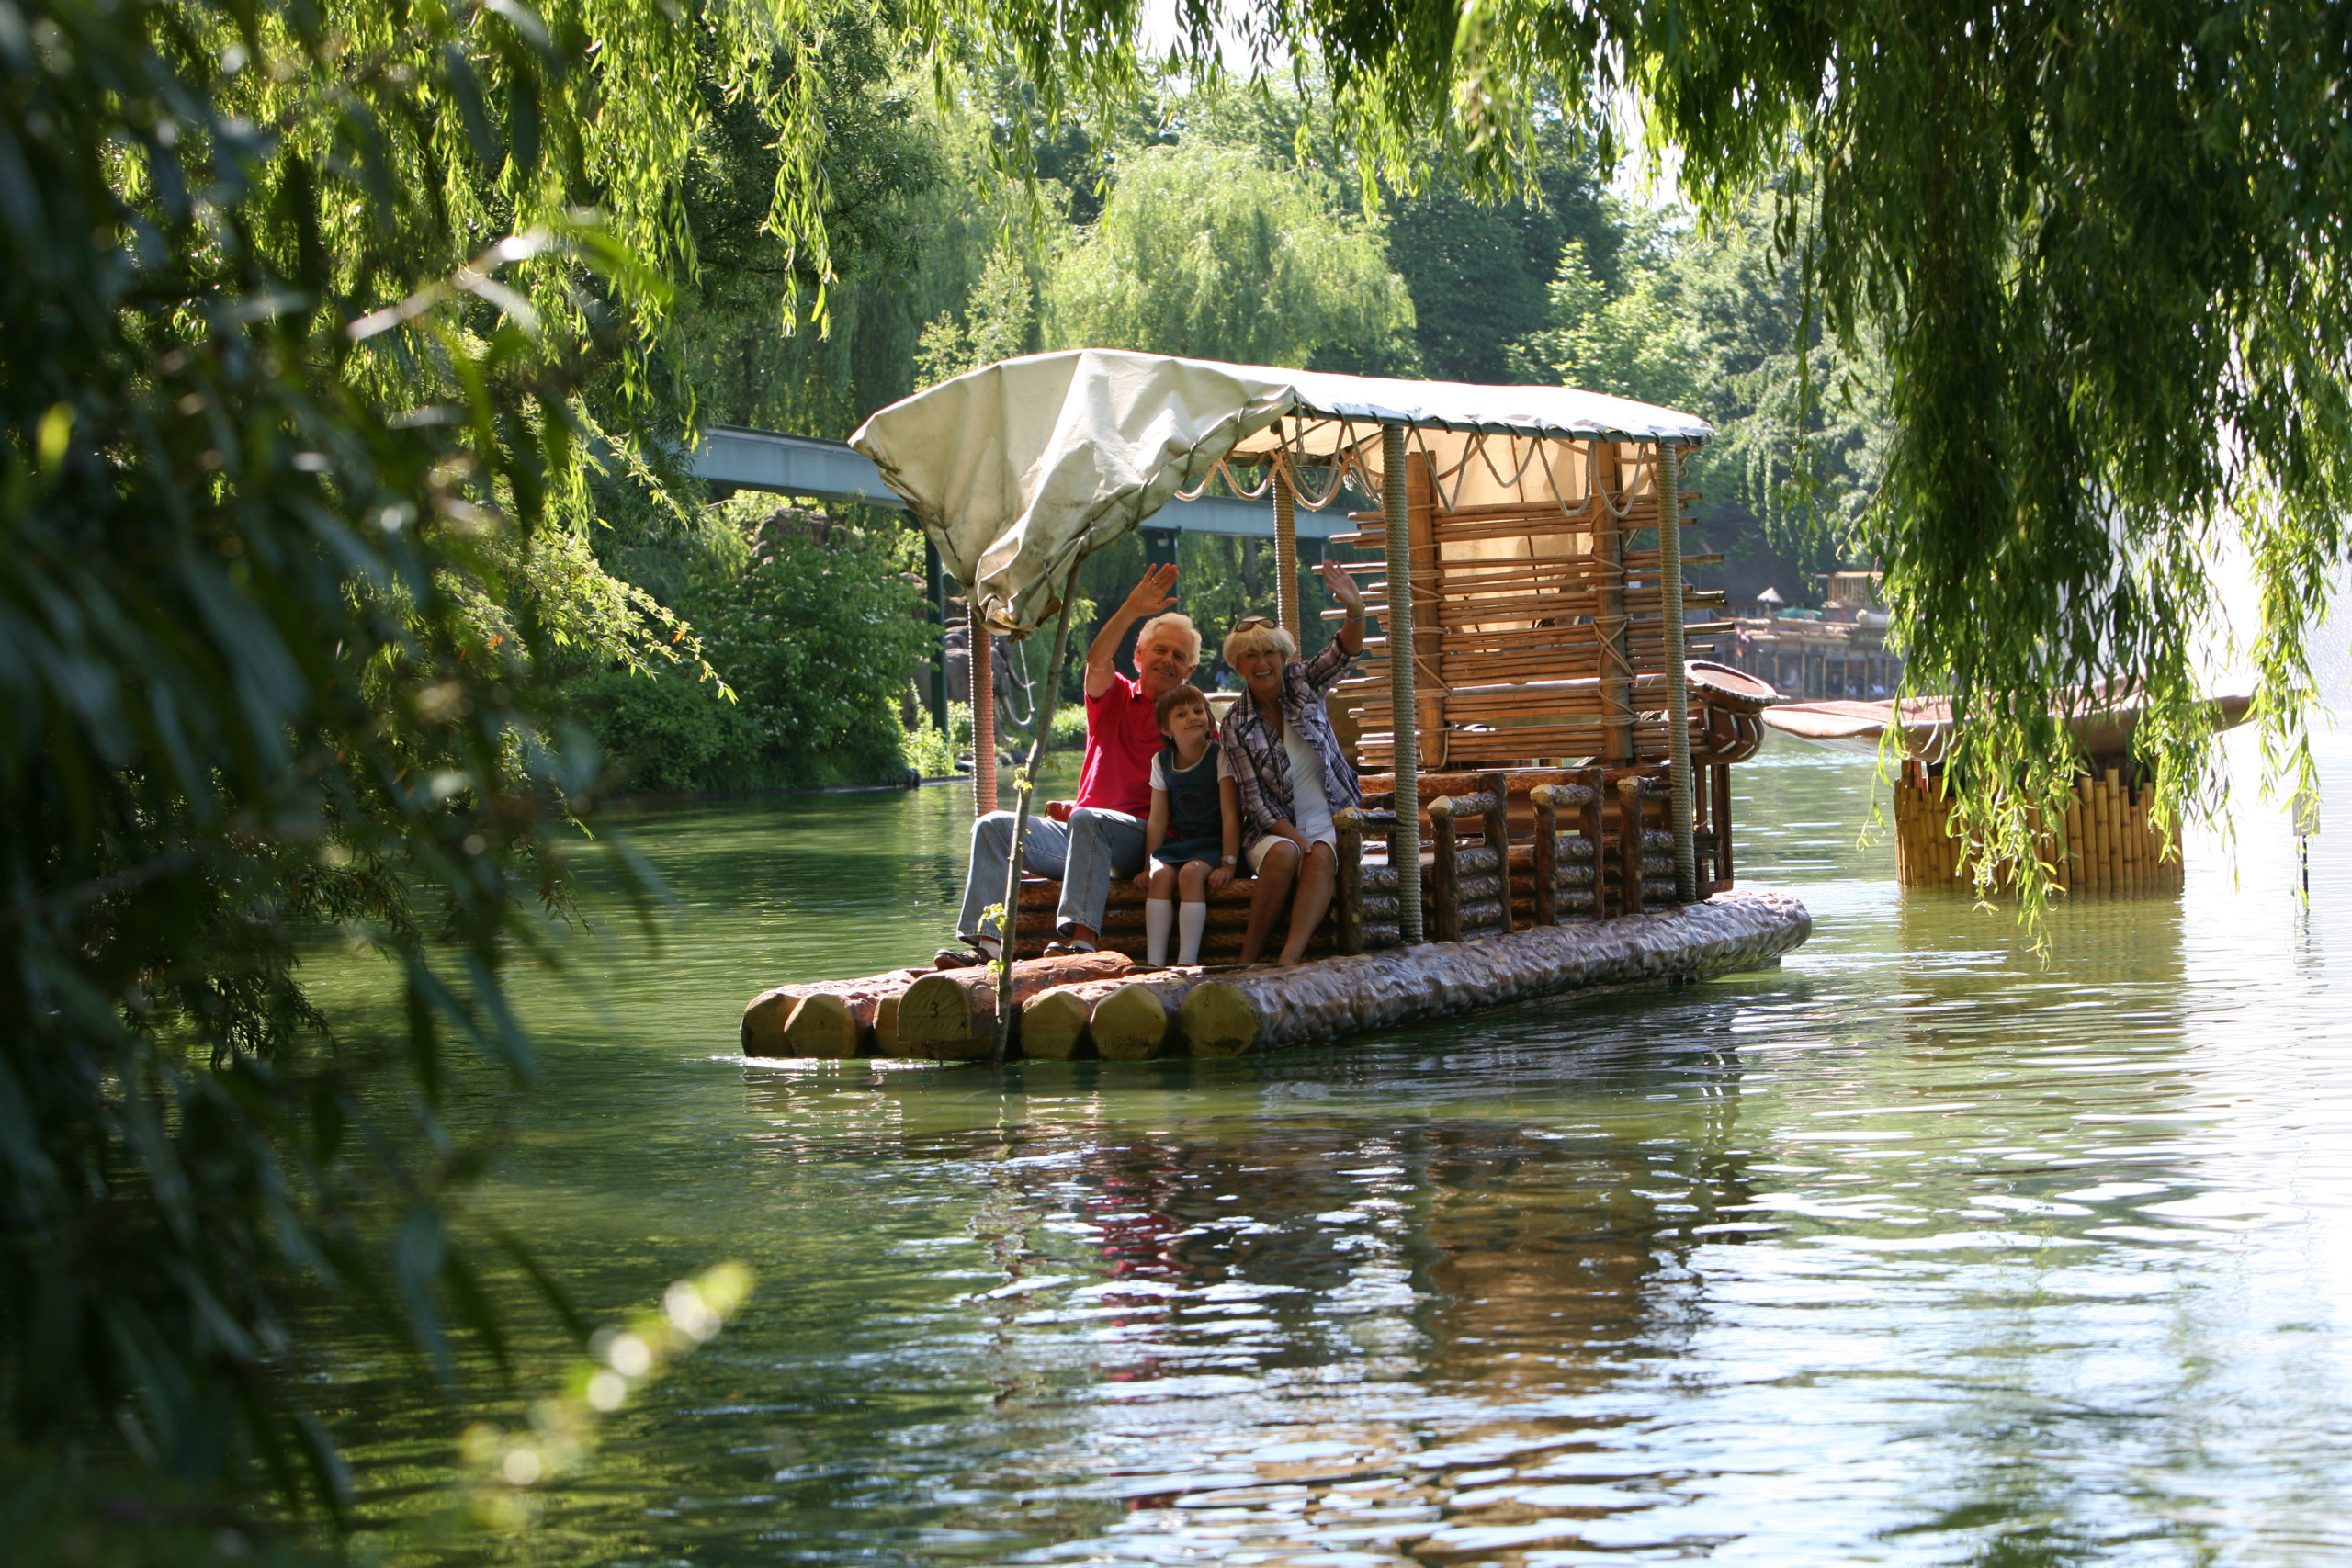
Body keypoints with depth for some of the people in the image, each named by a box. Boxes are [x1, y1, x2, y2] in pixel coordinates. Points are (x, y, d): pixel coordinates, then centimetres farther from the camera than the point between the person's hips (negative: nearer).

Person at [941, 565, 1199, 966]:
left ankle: (1082, 940, -51)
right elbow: (1097, 661, -6)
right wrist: (1132, 610, -19)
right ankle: (988, 943, -29)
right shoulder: (1114, 698, 17)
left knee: (1087, 819, -37)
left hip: (1146, 838, -5)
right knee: (994, 826, -13)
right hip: (1077, 836, 5)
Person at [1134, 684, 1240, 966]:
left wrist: (1228, 863, -19)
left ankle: (1187, 963, -36)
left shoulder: (1220, 756, -6)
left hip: (1215, 842, -4)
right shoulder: (1162, 762, 7)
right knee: (1160, 874, -27)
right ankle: (1154, 964, -33)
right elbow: (1157, 819, 6)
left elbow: (1230, 815, -11)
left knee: (1191, 873, -32)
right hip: (1178, 842, 4)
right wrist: (1148, 865, -2)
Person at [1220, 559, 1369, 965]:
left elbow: (1345, 652, -14)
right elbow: (1255, 800, -6)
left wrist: (1355, 609, -35)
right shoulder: (1236, 725, -1)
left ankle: (1289, 958, -48)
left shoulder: (1302, 683, 4)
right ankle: (1249, 958, -31)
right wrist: (1296, 838, -21)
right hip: (1274, 830, -1)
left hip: (1329, 823, 1)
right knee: (1284, 854, -35)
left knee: (1323, 857, -33)